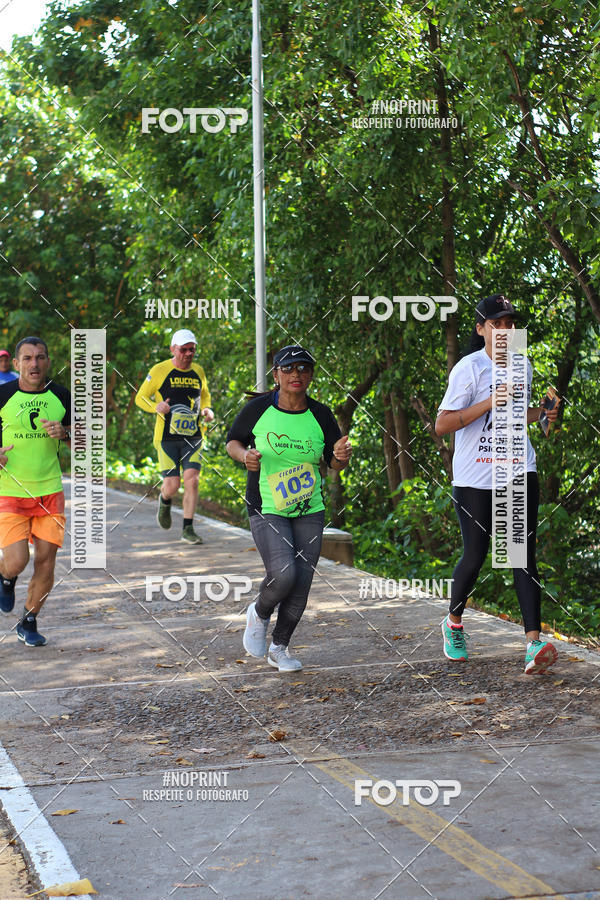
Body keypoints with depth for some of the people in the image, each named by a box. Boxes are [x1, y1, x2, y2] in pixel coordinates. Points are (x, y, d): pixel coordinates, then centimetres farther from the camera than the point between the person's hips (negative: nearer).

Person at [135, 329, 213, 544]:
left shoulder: (198, 372, 9)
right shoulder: (159, 371, -4)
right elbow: (140, 398, 3)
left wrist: (207, 410, 6)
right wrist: (156, 407, -18)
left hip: (192, 436, 3)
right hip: (167, 437, -3)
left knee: (192, 480, -11)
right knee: (172, 485, -4)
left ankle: (188, 529, -1)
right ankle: (165, 501, 33)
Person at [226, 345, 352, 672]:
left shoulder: (321, 415, 0)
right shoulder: (257, 409, -6)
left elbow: (334, 463, 8)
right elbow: (232, 441, 7)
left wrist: (341, 456, -16)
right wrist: (244, 455, -15)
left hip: (310, 511, 3)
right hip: (266, 510, -3)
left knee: (301, 585, 2)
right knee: (283, 574, -20)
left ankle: (279, 648, 23)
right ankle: (259, 614, 14)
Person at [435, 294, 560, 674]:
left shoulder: (522, 366, 10)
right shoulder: (470, 368, -10)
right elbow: (442, 425, -16)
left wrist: (542, 414, 6)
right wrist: (488, 403, -25)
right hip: (475, 479, -4)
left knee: (524, 554, -7)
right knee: (475, 555, 4)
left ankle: (534, 643, -14)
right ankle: (454, 623, 31)